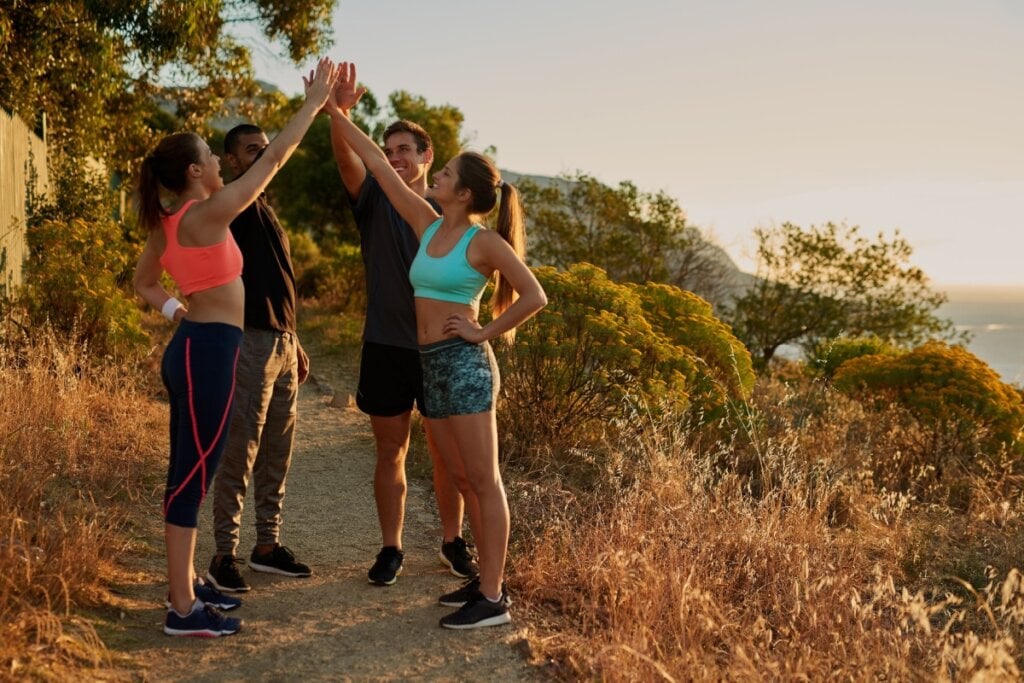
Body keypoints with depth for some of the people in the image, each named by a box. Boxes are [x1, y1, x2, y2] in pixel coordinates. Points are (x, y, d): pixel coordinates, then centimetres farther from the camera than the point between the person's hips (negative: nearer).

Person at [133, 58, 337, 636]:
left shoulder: (166, 224, 10)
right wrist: (315, 102, -2)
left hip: (193, 347, 10)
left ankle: (185, 585, 27)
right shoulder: (208, 214, -15)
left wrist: (172, 307, 10)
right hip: (211, 352, -9)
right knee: (194, 477, -5)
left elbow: (143, 282, 26)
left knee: (189, 473, 16)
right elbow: (274, 158, -10)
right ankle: (184, 610, 1)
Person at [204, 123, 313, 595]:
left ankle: (267, 544, 21)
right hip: (250, 341, -9)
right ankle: (224, 555, 2)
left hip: (281, 340, 9)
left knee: (277, 451, 12)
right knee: (239, 451, -6)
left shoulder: (265, 210, 20)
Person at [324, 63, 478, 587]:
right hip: (385, 347, 0)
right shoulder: (375, 202, 0)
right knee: (390, 451, 8)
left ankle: (452, 542, 25)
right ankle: (390, 549, 19)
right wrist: (338, 116, -40)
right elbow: (347, 162, -20)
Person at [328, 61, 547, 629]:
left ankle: (493, 600, -2)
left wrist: (484, 332, -10)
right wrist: (339, 114, 10)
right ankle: (487, 580, 20)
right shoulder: (428, 225, 10)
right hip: (430, 366, 7)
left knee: (484, 482, -5)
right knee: (463, 482, 11)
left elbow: (534, 296, -13)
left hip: (465, 364, -7)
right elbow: (379, 166, 11)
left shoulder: (485, 241, -8)